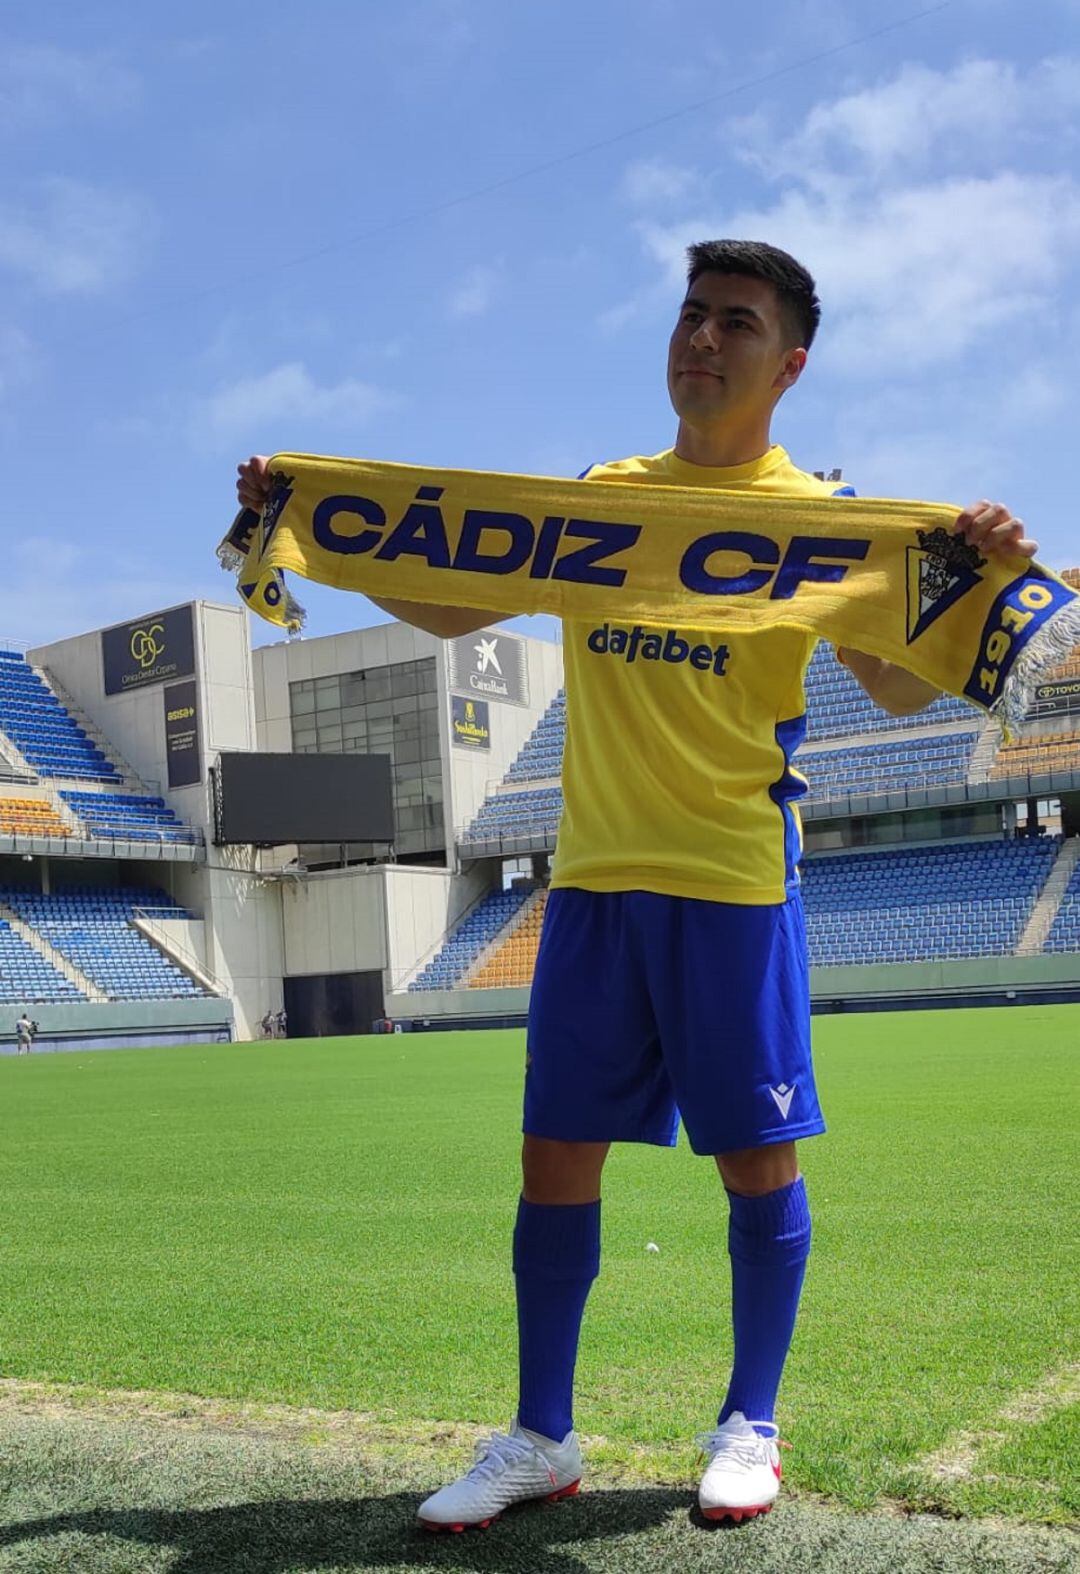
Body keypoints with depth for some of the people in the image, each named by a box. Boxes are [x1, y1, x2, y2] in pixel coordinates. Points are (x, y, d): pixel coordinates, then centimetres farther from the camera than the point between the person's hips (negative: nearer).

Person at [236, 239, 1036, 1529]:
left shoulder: (815, 511, 1)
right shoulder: (595, 497, 13)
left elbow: (899, 691, -9)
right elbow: (450, 612, 19)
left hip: (732, 876, -3)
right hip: (593, 875, 4)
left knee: (755, 1157, 4)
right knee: (555, 1157, 6)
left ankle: (749, 1427, 24)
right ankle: (541, 1437, 21)